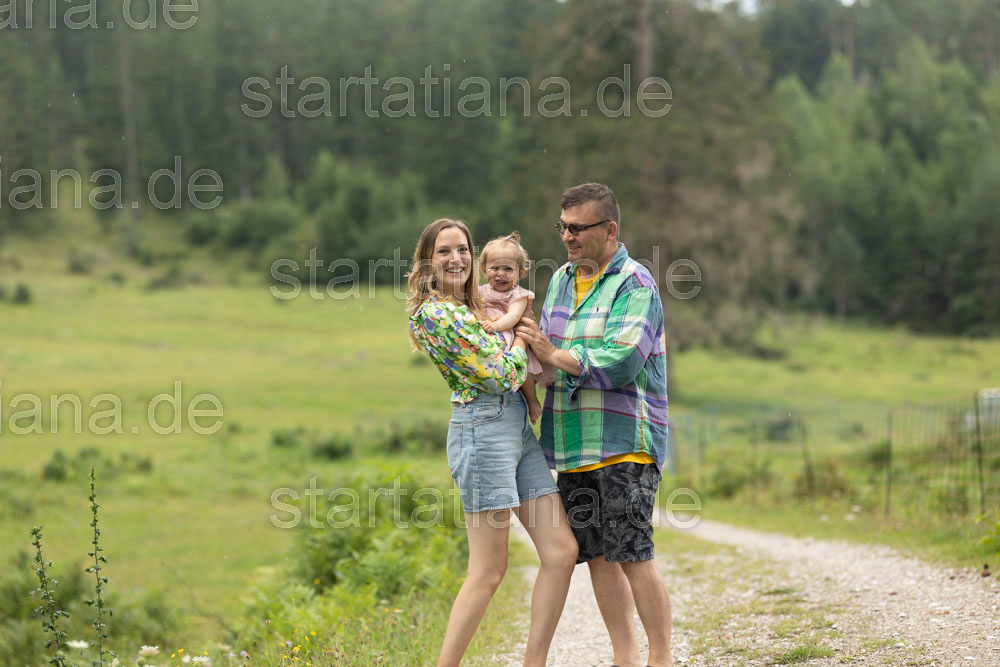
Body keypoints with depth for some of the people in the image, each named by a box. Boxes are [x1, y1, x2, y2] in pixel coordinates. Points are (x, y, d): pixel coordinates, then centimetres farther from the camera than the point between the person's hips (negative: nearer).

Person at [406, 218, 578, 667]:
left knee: (562, 551, 3)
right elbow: (499, 374, -15)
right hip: (482, 428, -9)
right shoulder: (433, 313, -11)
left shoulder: (471, 308, 17)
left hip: (519, 428, 9)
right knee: (488, 571, -7)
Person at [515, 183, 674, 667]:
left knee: (633, 554, -10)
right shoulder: (561, 279, 16)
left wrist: (553, 356, -15)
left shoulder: (634, 285, -8)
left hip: (623, 442, -7)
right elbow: (548, 352, 24)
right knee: (596, 554, 8)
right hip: (573, 444, 7)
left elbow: (621, 363, -19)